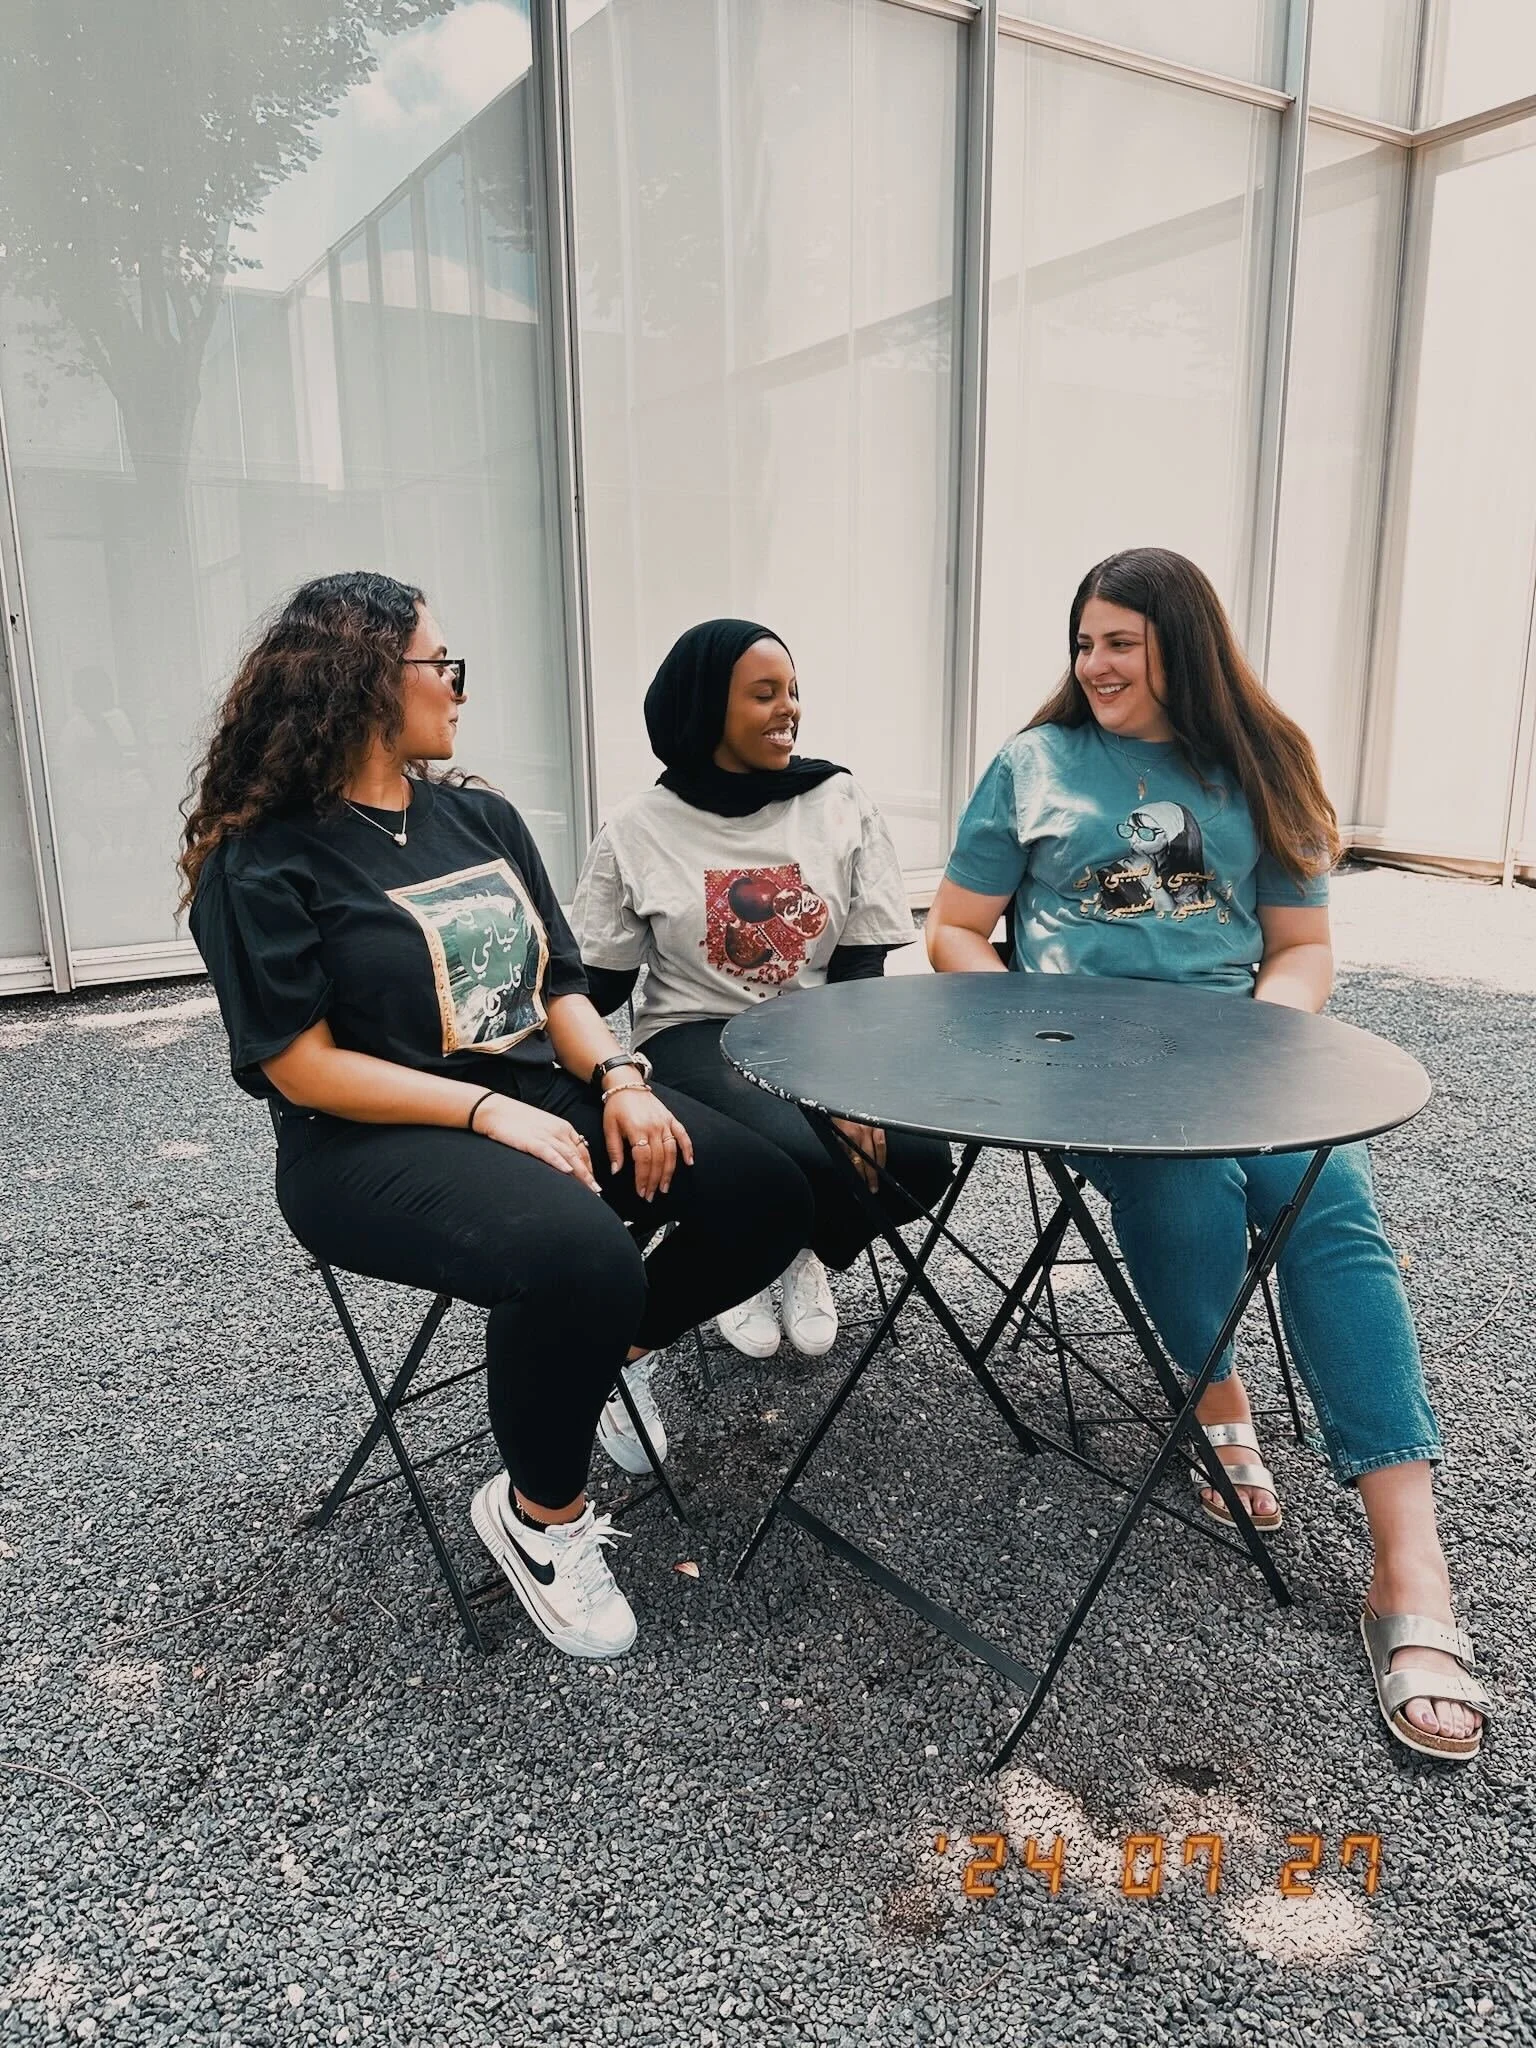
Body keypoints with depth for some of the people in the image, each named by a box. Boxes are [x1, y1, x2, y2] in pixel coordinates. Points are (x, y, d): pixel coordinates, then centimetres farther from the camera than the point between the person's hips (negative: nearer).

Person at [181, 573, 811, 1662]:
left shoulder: (482, 814, 11)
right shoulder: (268, 857, -7)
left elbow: (559, 988, 10)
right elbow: (302, 1065, -13)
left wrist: (619, 1081, -10)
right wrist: (487, 1111, -22)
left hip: (544, 1097, 7)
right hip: (377, 1142, -6)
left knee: (767, 1195, -11)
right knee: (580, 1258, -36)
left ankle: (613, 1354, 16)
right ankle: (540, 1516, -5)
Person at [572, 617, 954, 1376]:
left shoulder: (840, 802, 1)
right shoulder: (638, 829, -2)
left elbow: (862, 970, -2)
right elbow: (599, 987, 0)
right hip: (698, 1038, -2)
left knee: (915, 1160, -24)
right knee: (807, 1156, -32)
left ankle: (799, 1253, 12)